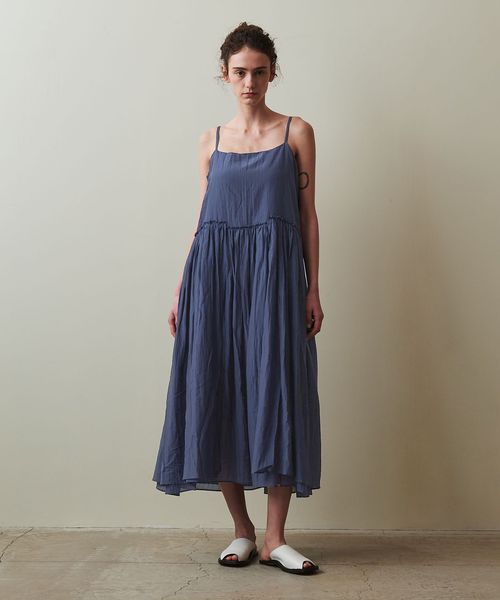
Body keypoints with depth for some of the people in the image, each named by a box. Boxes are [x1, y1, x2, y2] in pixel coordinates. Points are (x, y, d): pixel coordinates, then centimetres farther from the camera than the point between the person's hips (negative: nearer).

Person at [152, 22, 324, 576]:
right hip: (215, 274, 2)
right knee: (219, 394, 1)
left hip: (275, 276, -2)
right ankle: (242, 530, 14)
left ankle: (274, 538, 5)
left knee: (277, 393, -5)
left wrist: (312, 289, -1)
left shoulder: (297, 133, 8)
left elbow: (308, 215, 5)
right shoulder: (211, 141, 14)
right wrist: (181, 290, 9)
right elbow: (202, 218, 14)